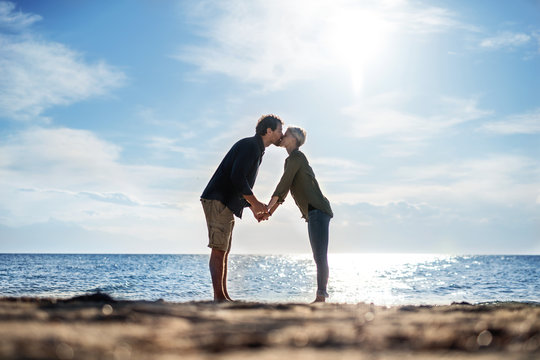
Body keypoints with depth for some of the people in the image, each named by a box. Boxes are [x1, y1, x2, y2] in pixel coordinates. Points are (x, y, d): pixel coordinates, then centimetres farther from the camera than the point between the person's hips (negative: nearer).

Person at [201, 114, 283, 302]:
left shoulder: (256, 151, 22)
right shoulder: (249, 145, -10)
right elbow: (236, 177, -21)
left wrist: (254, 209, 18)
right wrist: (256, 203, -13)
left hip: (226, 205, 10)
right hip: (217, 201, -10)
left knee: (224, 251, 9)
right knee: (219, 250, -11)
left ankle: (223, 297, 12)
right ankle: (219, 297, -11)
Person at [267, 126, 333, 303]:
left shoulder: (296, 157, -8)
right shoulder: (290, 160, 22)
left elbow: (283, 184, -12)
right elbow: (284, 191, 23)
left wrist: (267, 207, -8)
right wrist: (270, 213, 19)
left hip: (318, 211, -11)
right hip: (313, 213, 11)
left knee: (320, 256, -13)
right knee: (319, 257, 9)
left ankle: (321, 296, -16)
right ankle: (321, 296, 12)